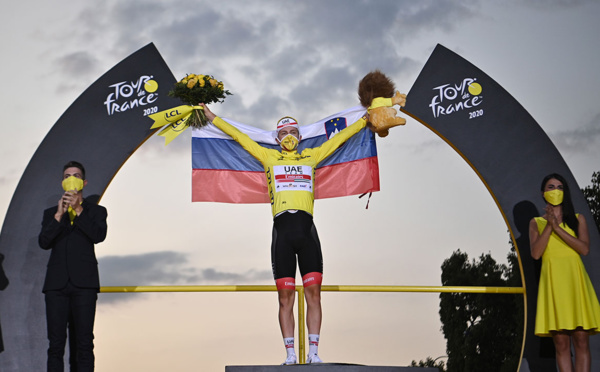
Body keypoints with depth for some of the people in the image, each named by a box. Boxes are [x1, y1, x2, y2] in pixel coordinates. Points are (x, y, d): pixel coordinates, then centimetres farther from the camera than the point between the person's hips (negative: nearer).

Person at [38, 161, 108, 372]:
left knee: (84, 343, -3)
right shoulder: (50, 213, 19)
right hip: (56, 283, 2)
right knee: (56, 344, -2)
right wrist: (59, 215, -7)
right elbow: (44, 242, 2)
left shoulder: (96, 211, 14)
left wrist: (78, 210, -9)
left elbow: (99, 235, -6)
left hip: (84, 283, -2)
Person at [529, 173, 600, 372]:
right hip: (553, 282, 0)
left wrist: (557, 227, -10)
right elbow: (535, 253, -1)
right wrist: (549, 225, -7)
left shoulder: (577, 219, 13)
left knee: (581, 341, -7)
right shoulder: (536, 222, 13)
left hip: (575, 281, 0)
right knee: (561, 344, -4)